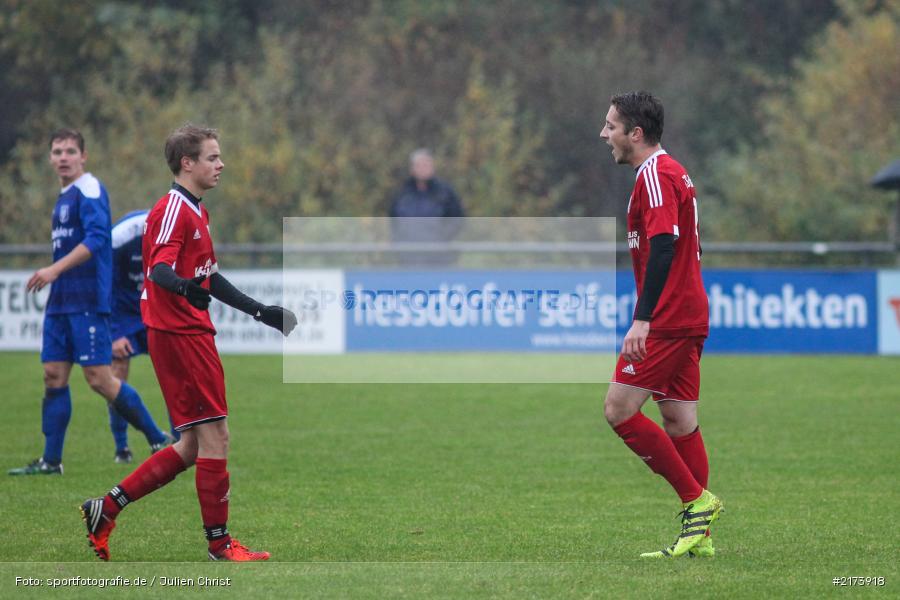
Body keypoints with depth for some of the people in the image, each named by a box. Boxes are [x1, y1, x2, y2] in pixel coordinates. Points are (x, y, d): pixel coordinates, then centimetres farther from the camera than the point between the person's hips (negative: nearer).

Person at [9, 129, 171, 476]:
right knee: (53, 376, 5)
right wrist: (55, 277, 16)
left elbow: (96, 238, -23)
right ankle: (51, 461, 7)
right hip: (60, 302, 9)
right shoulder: (64, 197, 18)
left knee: (99, 379, -10)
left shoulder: (89, 190, -10)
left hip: (87, 301, -9)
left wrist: (55, 270, -28)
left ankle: (159, 440, -1)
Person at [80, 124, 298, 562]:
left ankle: (106, 508, 14)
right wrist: (184, 288, -47)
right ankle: (219, 543, 0)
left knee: (192, 447, 10)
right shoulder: (172, 210, -13)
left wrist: (260, 312, 26)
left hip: (192, 334, 10)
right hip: (179, 335, -10)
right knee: (214, 436, -6)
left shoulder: (197, 212, 18)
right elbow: (159, 268, -26)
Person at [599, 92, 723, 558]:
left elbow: (663, 247, -25)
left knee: (619, 409, -9)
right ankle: (698, 535, 7)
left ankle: (697, 498, -8)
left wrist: (643, 319, -30)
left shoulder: (655, 174, -13)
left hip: (666, 321, -10)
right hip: (688, 318, 10)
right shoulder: (671, 172, 19)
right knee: (678, 420, 8)